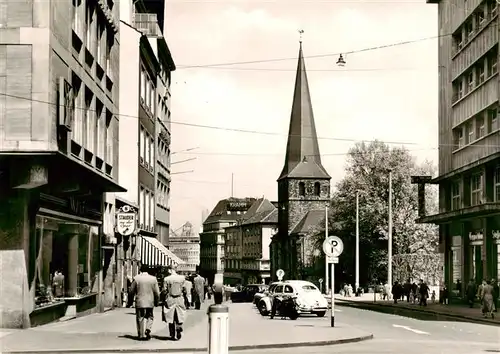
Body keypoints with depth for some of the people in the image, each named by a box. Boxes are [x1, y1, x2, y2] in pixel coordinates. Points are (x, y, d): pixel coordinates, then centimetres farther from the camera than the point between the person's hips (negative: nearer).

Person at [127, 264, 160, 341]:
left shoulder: (136, 278, -5)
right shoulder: (153, 279, -1)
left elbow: (131, 292, -1)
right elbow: (157, 292, 1)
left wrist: (130, 302, 10)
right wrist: (156, 302, 15)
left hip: (139, 302, -1)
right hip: (150, 303, 1)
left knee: (140, 318, 8)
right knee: (150, 317, 17)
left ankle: (142, 335, 9)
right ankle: (148, 329, -5)